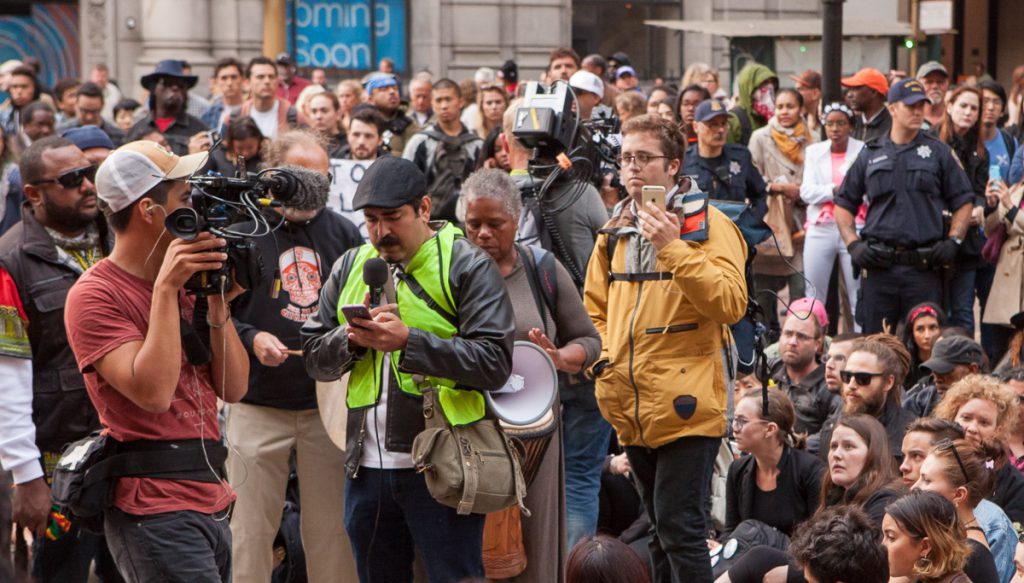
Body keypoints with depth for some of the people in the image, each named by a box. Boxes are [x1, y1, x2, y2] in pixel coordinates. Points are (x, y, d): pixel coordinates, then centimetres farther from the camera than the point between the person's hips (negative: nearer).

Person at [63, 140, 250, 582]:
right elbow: (154, 392, -21)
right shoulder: (96, 297, -9)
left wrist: (218, 305, -1)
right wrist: (166, 289, -19)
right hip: (157, 511, -8)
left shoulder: (185, 286, 16)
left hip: (209, 506, 8)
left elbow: (233, 389, 11)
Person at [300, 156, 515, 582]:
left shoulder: (466, 265, -3)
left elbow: (495, 362, -15)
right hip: (367, 467, 6)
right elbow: (314, 358, 12)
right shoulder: (350, 267, 15)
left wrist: (408, 342, -23)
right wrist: (351, 339, -10)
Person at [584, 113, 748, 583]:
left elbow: (730, 303, -20)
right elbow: (594, 308, 24)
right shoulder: (616, 231, 13)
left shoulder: (708, 225, -7)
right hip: (633, 407, 7)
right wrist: (603, 360, 7)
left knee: (679, 526, -11)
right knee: (660, 527, 16)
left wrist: (673, 249, -25)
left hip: (686, 405, -7)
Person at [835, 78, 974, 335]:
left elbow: (964, 202, 11)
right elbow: (843, 204, 16)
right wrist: (853, 244, 3)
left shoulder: (938, 153, 9)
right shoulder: (870, 154, 12)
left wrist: (953, 241, -2)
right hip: (879, 266, 1)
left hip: (925, 266, -1)